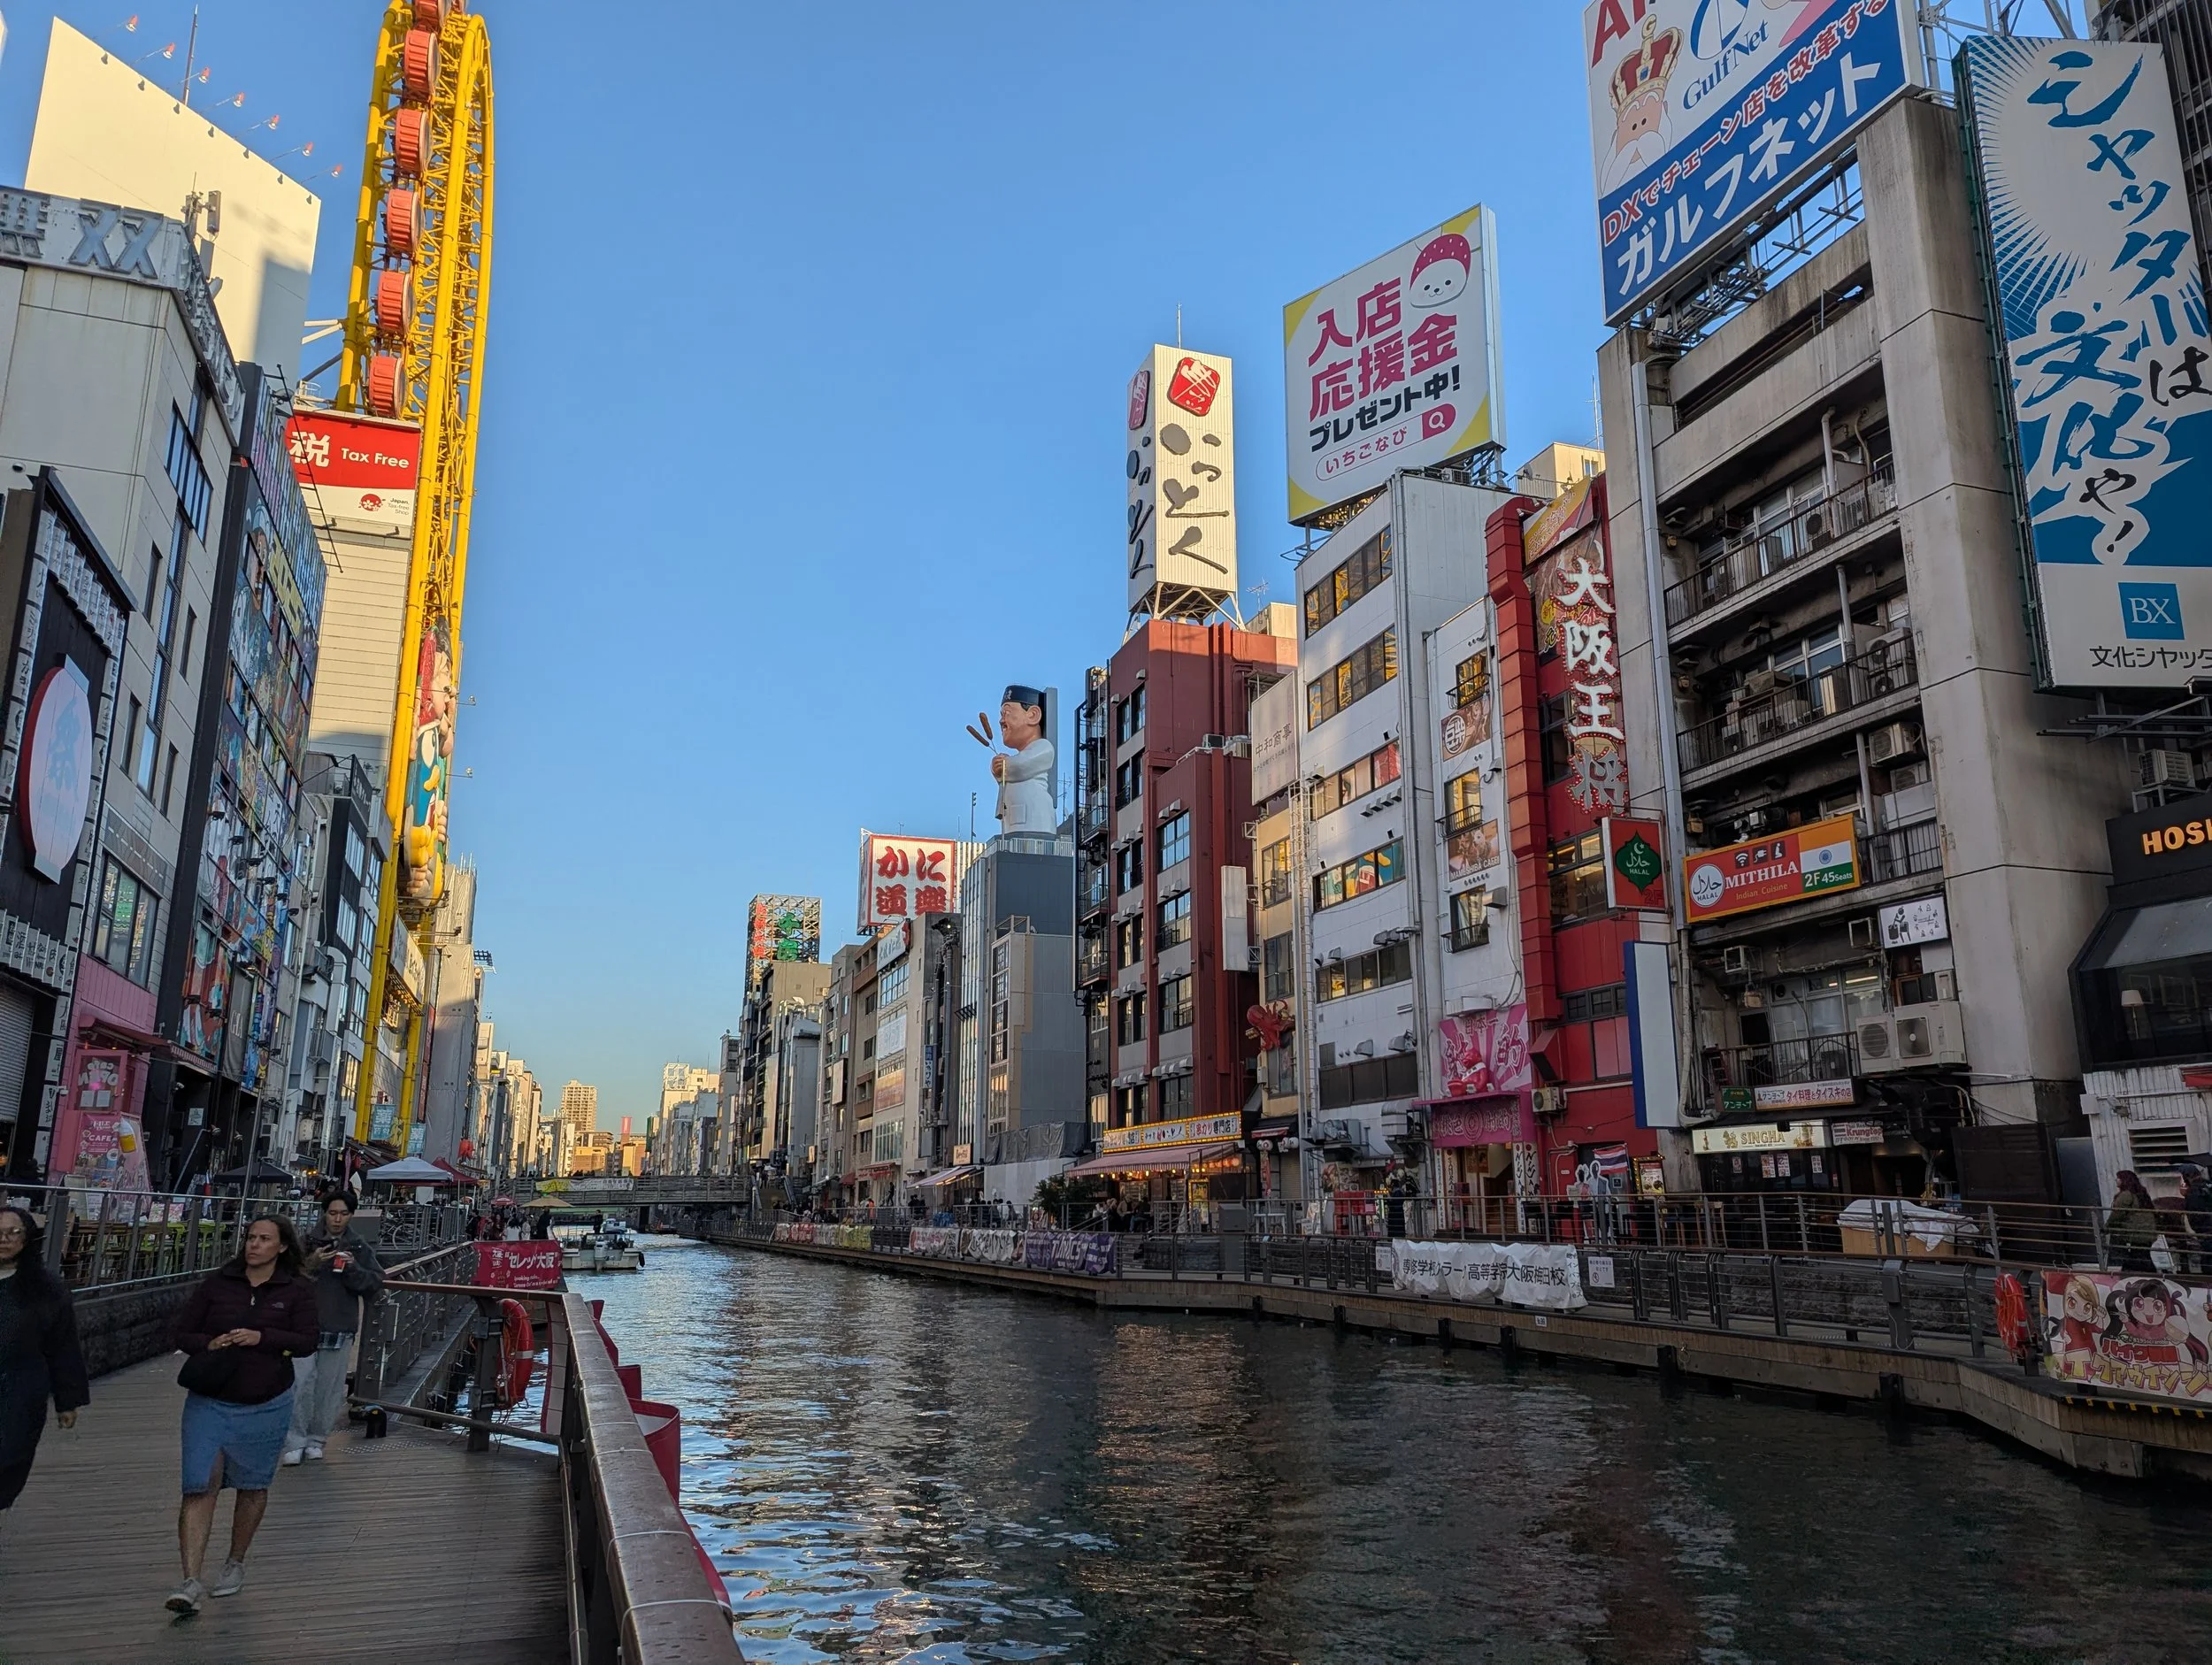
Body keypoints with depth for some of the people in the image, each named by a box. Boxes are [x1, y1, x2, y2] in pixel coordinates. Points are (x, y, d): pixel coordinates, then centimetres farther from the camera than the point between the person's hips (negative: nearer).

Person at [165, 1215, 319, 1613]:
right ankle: (191, 1582, -7)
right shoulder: (217, 1283, 0)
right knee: (200, 1487, -9)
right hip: (210, 1402, 0)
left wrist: (261, 1337, -21)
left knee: (253, 1486, 13)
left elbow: (307, 1340, -9)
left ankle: (236, 1564, 32)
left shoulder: (297, 1289, -2)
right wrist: (209, 1344, -16)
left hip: (267, 1405, 0)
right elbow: (179, 1333, 3)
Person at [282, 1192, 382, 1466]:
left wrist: (353, 1269, -15)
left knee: (329, 1388, 8)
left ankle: (316, 1439, 22)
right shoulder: (306, 1242, -1)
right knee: (300, 1384, -8)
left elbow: (375, 1286, 1)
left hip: (339, 1330, 2)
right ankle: (295, 1442, 2)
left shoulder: (360, 1248, 4)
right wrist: (309, 1265, -19)